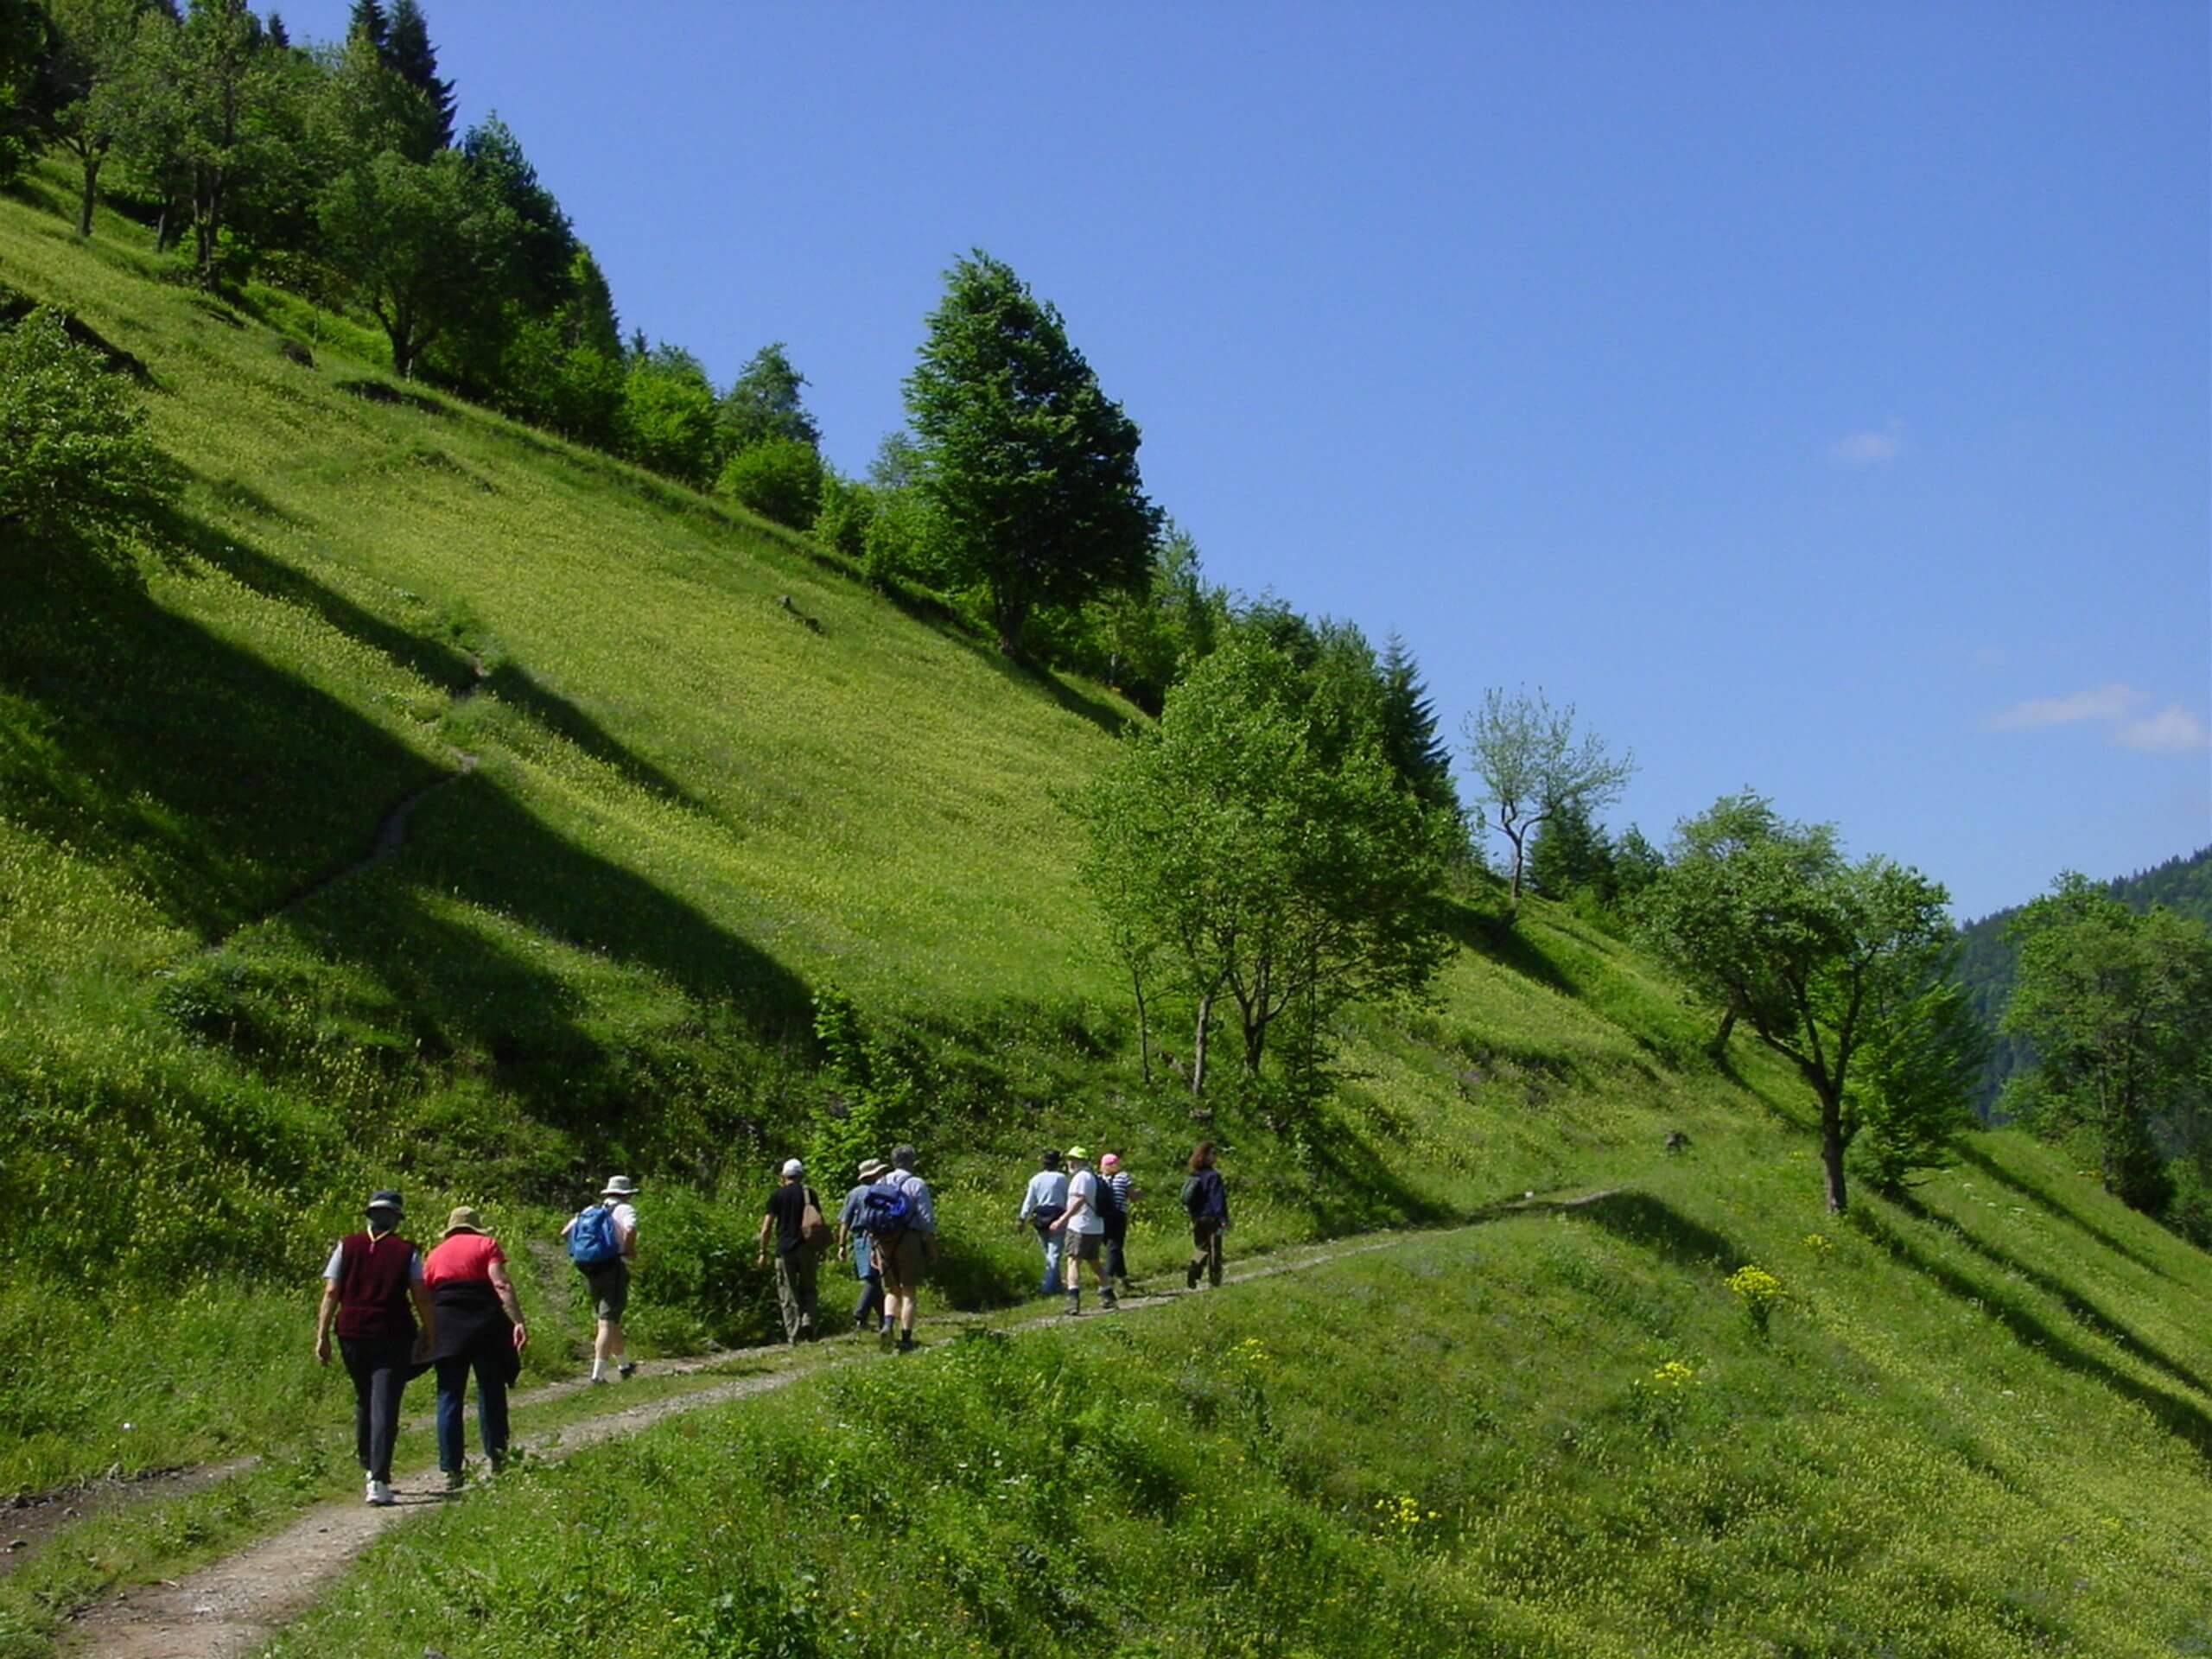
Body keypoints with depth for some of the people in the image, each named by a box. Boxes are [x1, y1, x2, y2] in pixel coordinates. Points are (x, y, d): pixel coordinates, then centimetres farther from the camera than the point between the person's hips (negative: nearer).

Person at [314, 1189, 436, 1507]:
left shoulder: (347, 1247, 5)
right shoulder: (408, 1252, 0)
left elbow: (331, 1293, 0)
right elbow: (422, 1298, -5)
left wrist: (322, 1337, 1)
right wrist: (431, 1336, 4)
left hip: (352, 1335, 3)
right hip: (393, 1337, -3)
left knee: (364, 1401, 21)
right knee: (384, 1407, -5)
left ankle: (369, 1467, 30)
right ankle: (378, 1481, -13)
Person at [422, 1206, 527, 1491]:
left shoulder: (435, 1254, 17)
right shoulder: (486, 1244, 7)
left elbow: (425, 1299, 10)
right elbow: (501, 1284, -8)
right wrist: (518, 1321, -14)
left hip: (446, 1326, 2)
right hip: (486, 1324, -2)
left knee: (449, 1398, 4)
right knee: (491, 1393, 10)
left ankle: (452, 1470, -1)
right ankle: (497, 1461, 13)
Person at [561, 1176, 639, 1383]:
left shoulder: (590, 1210, 16)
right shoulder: (624, 1209, -2)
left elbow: (565, 1233, 12)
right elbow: (630, 1230, -23)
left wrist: (583, 1249, 18)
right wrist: (630, 1251, -8)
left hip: (589, 1270, 7)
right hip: (612, 1266, -7)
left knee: (611, 1319, 21)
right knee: (608, 1322, -8)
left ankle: (623, 1365, 35)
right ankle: (598, 1373, -16)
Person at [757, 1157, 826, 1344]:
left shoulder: (777, 1195, 2)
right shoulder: (809, 1193, 5)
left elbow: (766, 1226, -2)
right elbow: (819, 1222, 4)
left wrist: (762, 1252, 2)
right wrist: (821, 1250, 11)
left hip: (785, 1250, -1)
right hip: (807, 1248, 1)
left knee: (788, 1295, 3)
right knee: (807, 1290, 14)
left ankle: (793, 1335, -2)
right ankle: (807, 1321, -9)